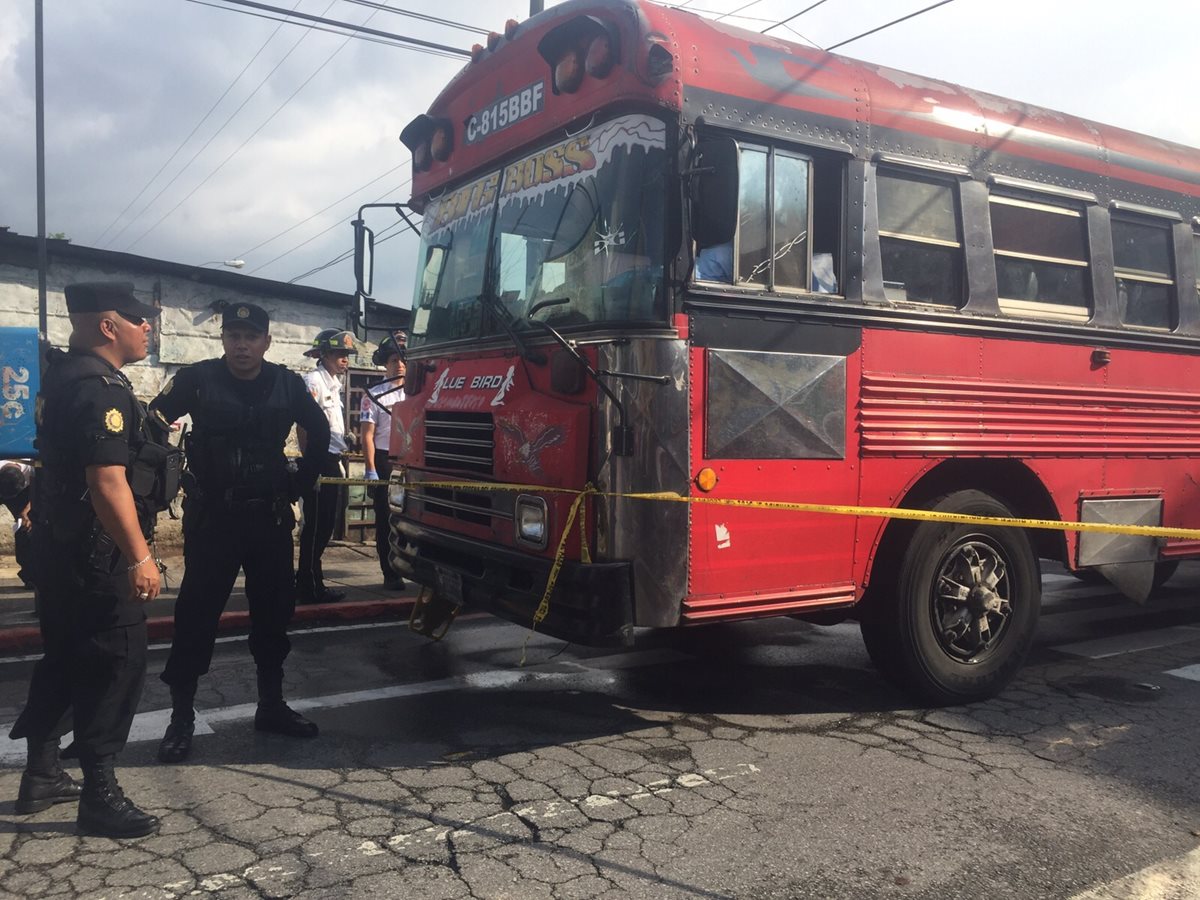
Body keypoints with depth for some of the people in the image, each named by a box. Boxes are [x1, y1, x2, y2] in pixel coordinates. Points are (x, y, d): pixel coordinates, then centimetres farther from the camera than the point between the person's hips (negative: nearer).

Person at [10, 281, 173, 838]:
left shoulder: (65, 376, 12)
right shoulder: (100, 388, -20)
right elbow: (108, 480, -28)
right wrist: (139, 557, -28)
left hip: (61, 547, 11)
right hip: (96, 554, -11)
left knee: (66, 660, 20)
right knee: (113, 666, -3)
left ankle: (41, 776, 32)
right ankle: (99, 796, 5)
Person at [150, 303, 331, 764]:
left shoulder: (287, 384, 2)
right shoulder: (198, 379, -6)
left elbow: (320, 433, 15)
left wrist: (298, 483, 9)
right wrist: (182, 478, -4)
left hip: (270, 517, 3)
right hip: (211, 517, -3)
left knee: (274, 609, 9)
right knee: (197, 612, -1)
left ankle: (271, 705, 22)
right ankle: (182, 716, 9)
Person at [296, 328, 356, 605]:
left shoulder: (334, 384, 17)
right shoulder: (313, 380, -10)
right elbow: (304, 427, -16)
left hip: (332, 462, 9)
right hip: (319, 461, -9)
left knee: (326, 525, 12)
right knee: (315, 526, -3)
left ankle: (305, 581, 22)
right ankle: (310, 587, 5)